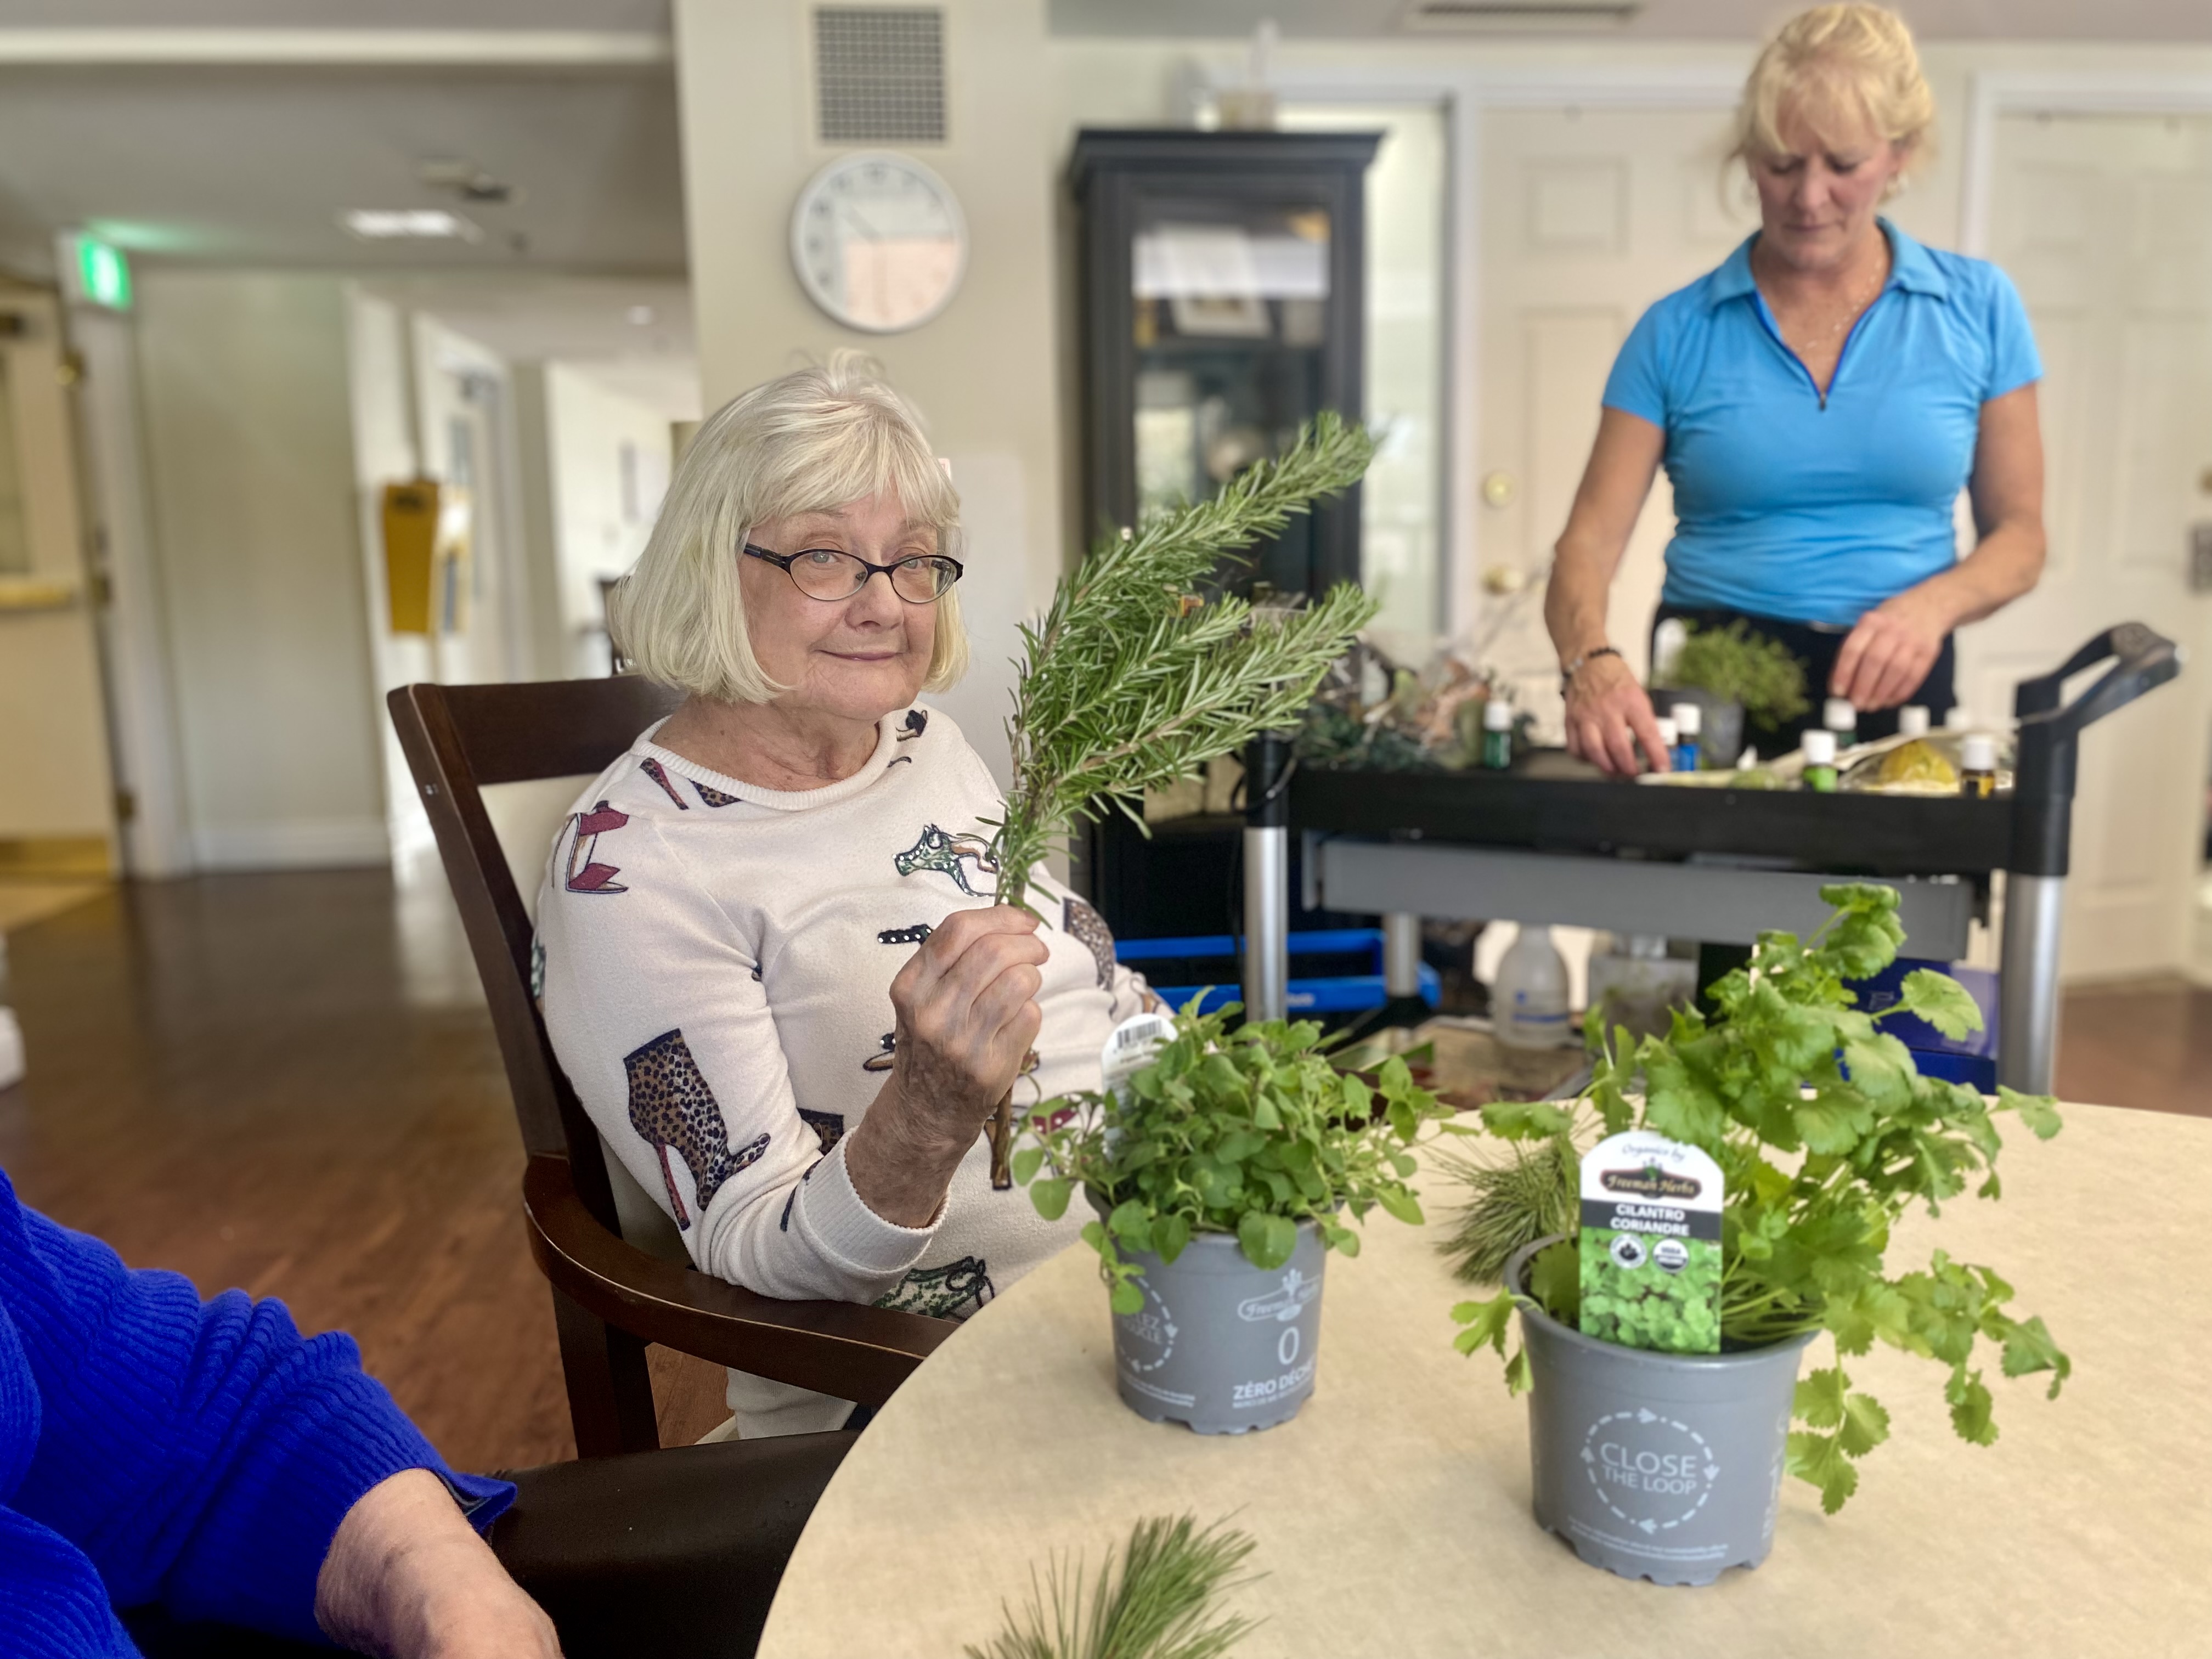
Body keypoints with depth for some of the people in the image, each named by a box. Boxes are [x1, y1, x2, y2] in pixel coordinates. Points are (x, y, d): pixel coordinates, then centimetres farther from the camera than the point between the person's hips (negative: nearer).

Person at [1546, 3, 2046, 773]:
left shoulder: (1976, 308, 8)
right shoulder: (1677, 332, 3)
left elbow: (2017, 535, 12)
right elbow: (1589, 543, -2)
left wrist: (1933, 604, -10)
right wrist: (1591, 662, -23)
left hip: (1892, 690, 1)